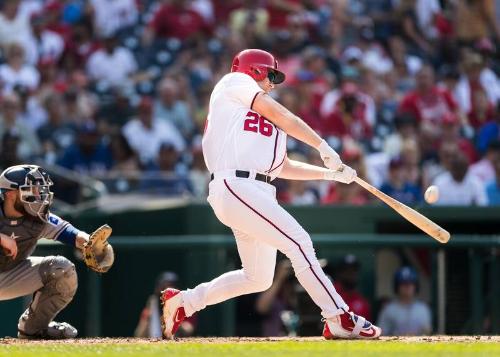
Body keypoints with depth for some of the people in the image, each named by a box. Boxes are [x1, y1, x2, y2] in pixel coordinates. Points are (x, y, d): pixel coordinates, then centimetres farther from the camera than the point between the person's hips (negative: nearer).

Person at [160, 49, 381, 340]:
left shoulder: (266, 120, 30)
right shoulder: (235, 81, 7)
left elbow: (284, 167, 27)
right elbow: (282, 116, -2)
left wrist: (331, 173, 21)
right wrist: (324, 146, 0)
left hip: (259, 194, 10)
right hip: (236, 186, -10)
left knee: (258, 278, 14)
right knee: (299, 242, -19)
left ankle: (183, 302, 26)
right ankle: (340, 320, -23)